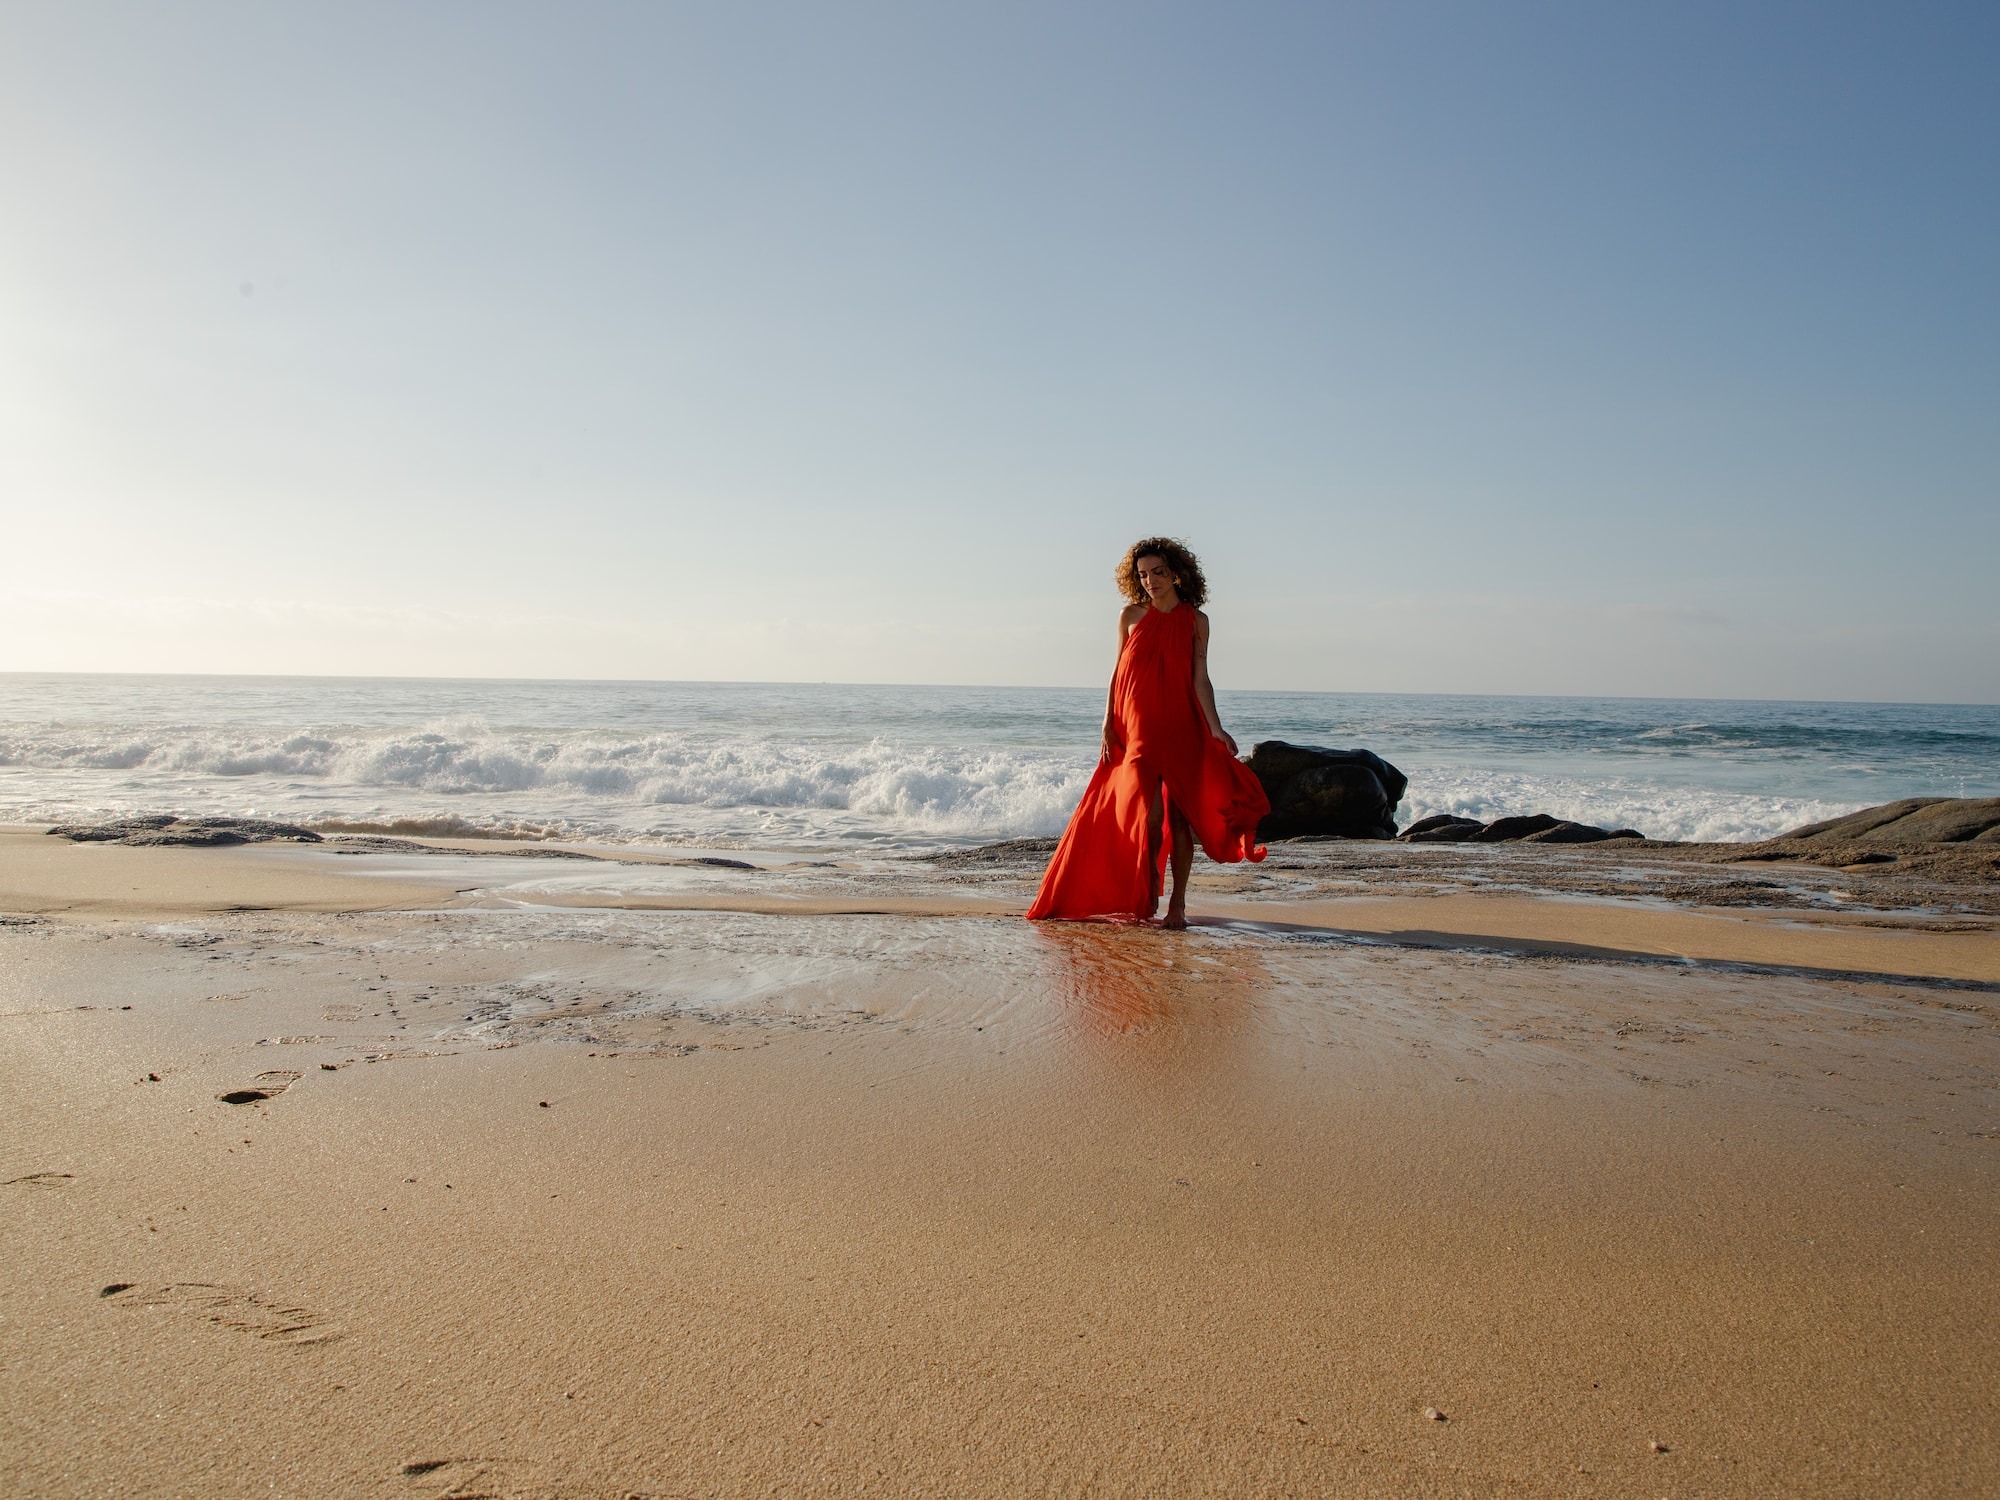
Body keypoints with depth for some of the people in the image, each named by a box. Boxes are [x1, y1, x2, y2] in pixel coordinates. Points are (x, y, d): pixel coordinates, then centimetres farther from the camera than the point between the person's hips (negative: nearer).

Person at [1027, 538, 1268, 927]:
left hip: (1182, 728, 0)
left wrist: (1216, 728, -8)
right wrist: (1108, 727, 4)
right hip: (1138, 730, 0)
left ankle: (1177, 904, 10)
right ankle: (1148, 892, 12)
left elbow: (1200, 680, 2)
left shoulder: (1195, 621, 5)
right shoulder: (1131, 616, 7)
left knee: (1180, 814, 0)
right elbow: (1119, 675, 9)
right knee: (1149, 810, -11)